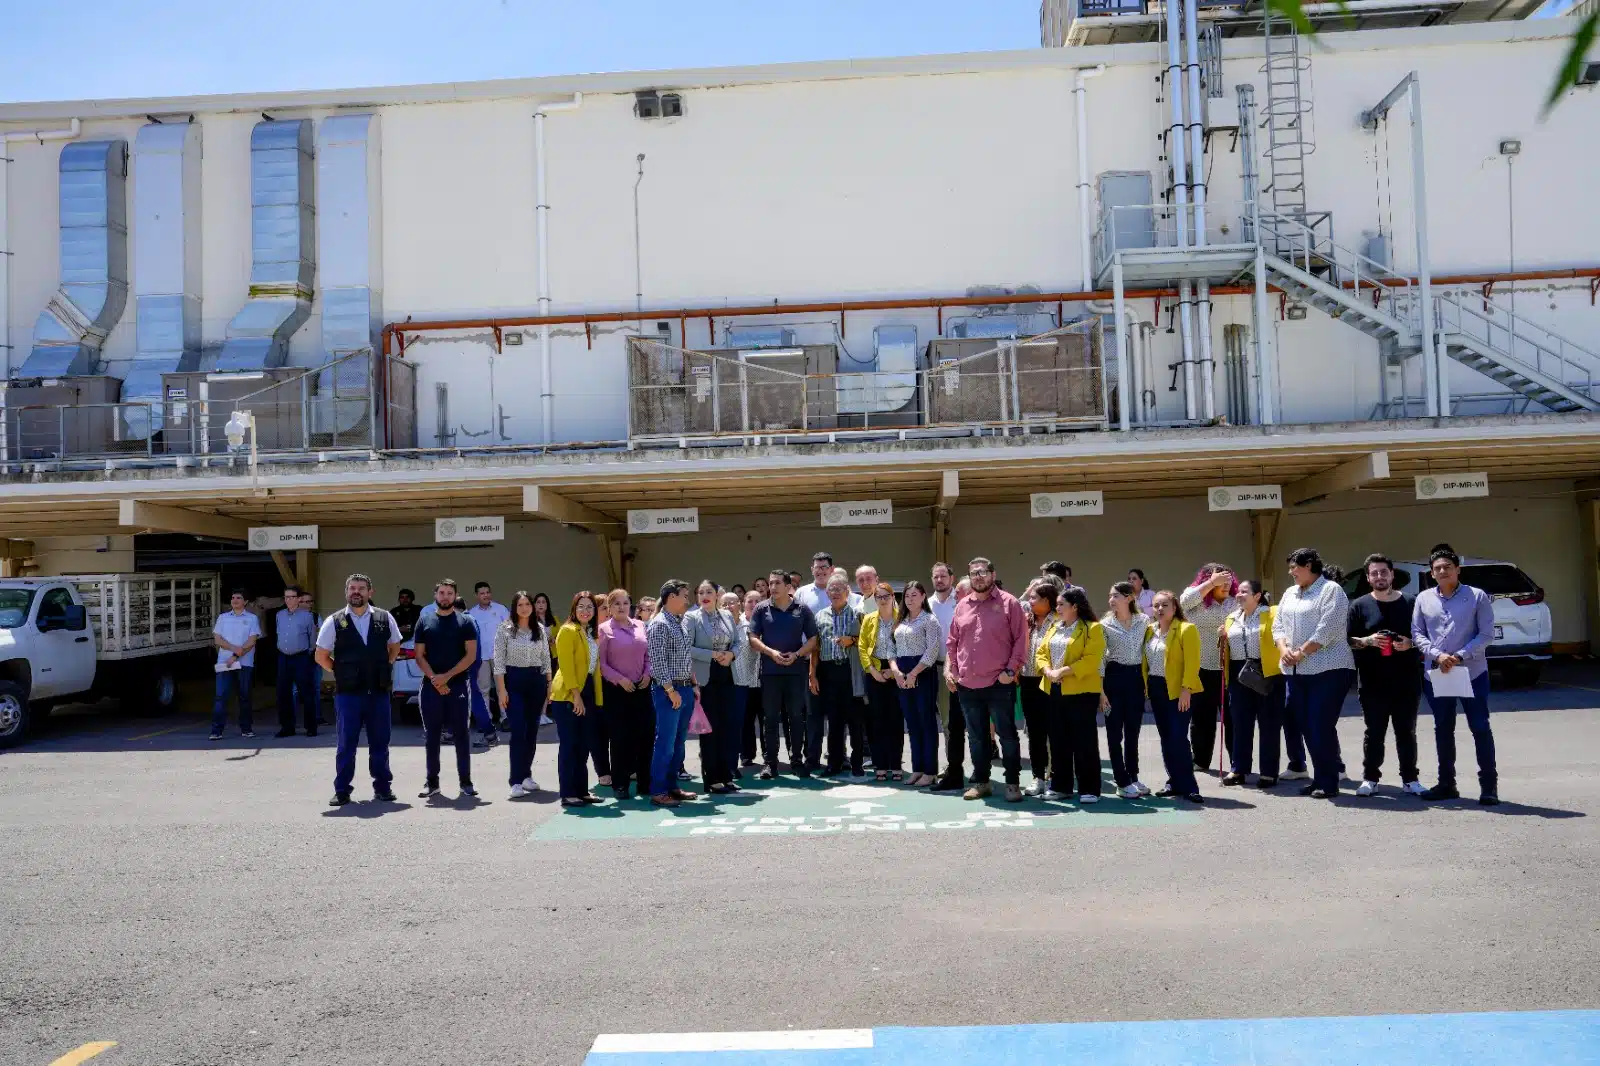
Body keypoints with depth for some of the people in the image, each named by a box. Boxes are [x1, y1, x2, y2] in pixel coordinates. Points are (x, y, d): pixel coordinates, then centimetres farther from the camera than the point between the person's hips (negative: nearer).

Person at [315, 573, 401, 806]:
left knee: (380, 742, 8)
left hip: (379, 692, 2)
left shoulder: (385, 618, 3)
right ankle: (342, 790, 12)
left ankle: (382, 787, 19)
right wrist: (341, 673, 2)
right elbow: (321, 656, 7)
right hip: (347, 693, -2)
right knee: (346, 743, 2)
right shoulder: (334, 621, -2)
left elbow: (394, 647, 18)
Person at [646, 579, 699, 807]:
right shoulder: (659, 624, -13)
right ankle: (658, 791, 2)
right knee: (665, 742, -5)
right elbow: (658, 661, -18)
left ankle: (671, 786, 22)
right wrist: (671, 690, -18)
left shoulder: (680, 623, 14)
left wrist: (693, 685, 15)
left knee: (679, 742, 13)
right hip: (668, 691, -9)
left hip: (685, 689, 9)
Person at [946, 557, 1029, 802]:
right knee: (976, 736, 13)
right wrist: (951, 668, 7)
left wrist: (1011, 670, -12)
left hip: (999, 683, -5)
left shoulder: (1009, 603, -3)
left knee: (1007, 734, 3)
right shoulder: (962, 606, 11)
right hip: (966, 684, 5)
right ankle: (980, 782, 23)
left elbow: (1021, 640, -5)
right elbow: (952, 641, 16)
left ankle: (1013, 783, 12)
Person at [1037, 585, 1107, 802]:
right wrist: (1048, 671, -8)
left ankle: (1089, 789, 5)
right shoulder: (1054, 627, 15)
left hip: (1080, 691, -6)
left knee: (1084, 740, -2)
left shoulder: (1092, 629, -6)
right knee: (1058, 740, 11)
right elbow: (1041, 652, 11)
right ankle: (1060, 785, 20)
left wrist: (1064, 671, -20)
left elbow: (1091, 660, -16)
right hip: (1053, 690, 7)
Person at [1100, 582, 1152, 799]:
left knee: (1133, 731, 12)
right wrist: (1100, 690, -9)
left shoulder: (1144, 621, 1)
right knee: (1115, 733, 1)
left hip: (1136, 677, 2)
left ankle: (1133, 777, 23)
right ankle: (1122, 782, 8)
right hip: (1114, 677, -2)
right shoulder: (1105, 624, -4)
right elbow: (1100, 658, -5)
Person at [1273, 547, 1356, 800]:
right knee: (1307, 727, 9)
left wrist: (1301, 653, -15)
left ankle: (1328, 783, 3)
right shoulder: (1290, 594, 18)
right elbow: (1278, 625, 14)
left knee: (1322, 727, -7)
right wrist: (1284, 649, -4)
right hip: (1296, 672, 8)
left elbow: (1326, 630, -16)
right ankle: (1319, 779, 18)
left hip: (1327, 670, -8)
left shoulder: (1331, 590, -6)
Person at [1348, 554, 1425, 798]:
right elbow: (1348, 640, 4)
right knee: (1374, 732, 4)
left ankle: (1410, 779, 15)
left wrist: (1410, 644, -11)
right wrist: (1368, 641, -14)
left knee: (1406, 731, 7)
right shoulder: (1359, 606, 5)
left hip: (1406, 681, 1)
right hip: (1372, 683, 0)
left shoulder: (1411, 603, 6)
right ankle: (1370, 778, 11)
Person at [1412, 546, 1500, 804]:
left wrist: (1459, 656, -17)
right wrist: (1437, 655, -11)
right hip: (1436, 675, 3)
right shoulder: (1424, 598, 4)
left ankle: (1489, 785, 10)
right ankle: (1446, 784, 22)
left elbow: (1486, 634, -7)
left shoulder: (1477, 596, -4)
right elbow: (1417, 633, 5)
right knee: (1443, 730, 11)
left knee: (1480, 728, 0)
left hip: (1472, 673, -3)